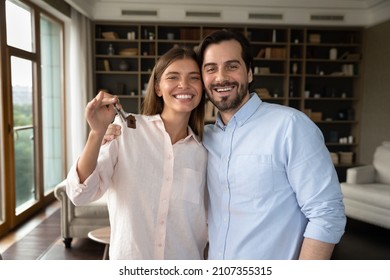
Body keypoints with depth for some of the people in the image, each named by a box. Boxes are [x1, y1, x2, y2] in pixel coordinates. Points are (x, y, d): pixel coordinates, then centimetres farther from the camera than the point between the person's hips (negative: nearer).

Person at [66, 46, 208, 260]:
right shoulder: (124, 129, -12)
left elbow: (202, 220, 6)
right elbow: (80, 194, -17)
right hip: (128, 264, -1)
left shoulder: (203, 152, -3)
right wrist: (97, 132, -27)